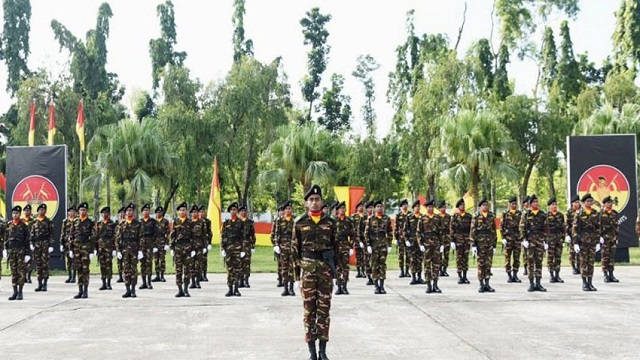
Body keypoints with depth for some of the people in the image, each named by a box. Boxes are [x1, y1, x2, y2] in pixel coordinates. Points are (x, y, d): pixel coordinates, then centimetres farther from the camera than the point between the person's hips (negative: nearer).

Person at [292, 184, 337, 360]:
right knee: (309, 308, 3)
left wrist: (334, 268, 5)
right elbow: (295, 248, 5)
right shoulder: (300, 223, 2)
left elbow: (335, 247, 9)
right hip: (307, 268, -1)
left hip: (326, 269, 1)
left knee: (324, 309, 3)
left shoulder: (330, 222, 5)